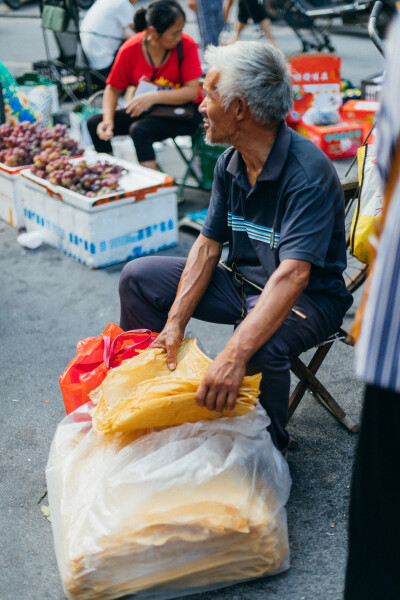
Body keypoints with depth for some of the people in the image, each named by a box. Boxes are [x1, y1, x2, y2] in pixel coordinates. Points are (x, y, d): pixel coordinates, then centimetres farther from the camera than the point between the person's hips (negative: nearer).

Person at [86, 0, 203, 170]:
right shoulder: (130, 50, -8)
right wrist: (108, 120, -17)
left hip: (183, 113, -4)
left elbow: (193, 91, -19)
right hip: (148, 110, 4)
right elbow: (113, 89, 1)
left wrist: (154, 97, -30)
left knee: (139, 129, -32)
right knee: (94, 123, -9)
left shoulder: (187, 45, -14)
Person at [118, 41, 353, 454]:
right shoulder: (230, 163, -3)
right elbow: (208, 246, -1)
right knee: (138, 277, 2)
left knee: (260, 347, -39)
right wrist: (175, 322, -13)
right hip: (242, 281, 8)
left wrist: (234, 354, -48)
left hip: (308, 297, -7)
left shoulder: (309, 171, -28)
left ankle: (267, 448, -7)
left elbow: (292, 275, -38)